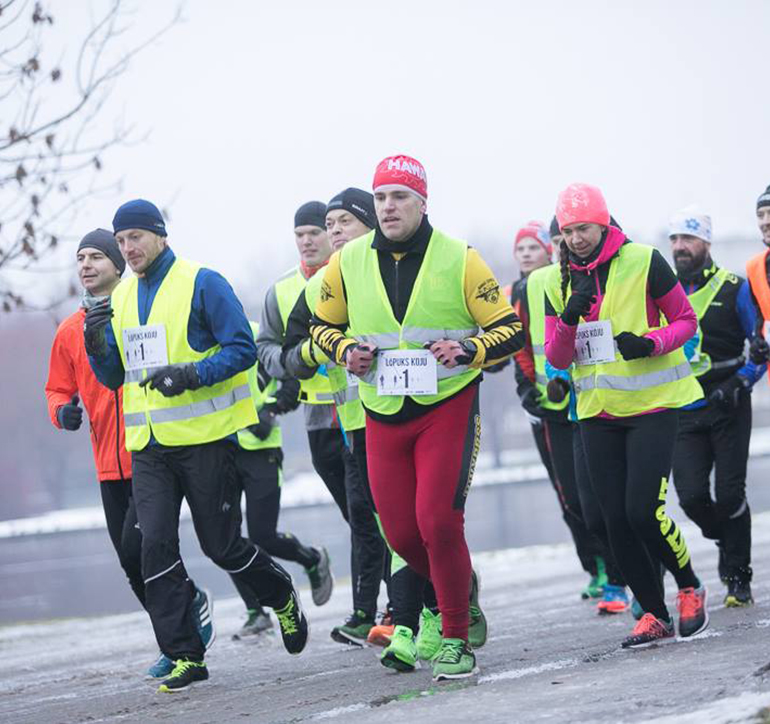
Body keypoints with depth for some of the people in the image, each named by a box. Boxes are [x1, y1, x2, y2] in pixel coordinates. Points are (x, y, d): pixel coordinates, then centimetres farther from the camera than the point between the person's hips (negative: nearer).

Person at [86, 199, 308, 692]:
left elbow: (242, 349, -10)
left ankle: (282, 596, 30)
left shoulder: (202, 283, -6)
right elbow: (114, 377, 15)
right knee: (156, 546, -7)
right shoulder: (121, 298, 13)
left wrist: (191, 374, -23)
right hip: (148, 447, 5)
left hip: (205, 436, -5)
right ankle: (185, 656, -2)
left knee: (221, 545, 0)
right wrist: (96, 344, -5)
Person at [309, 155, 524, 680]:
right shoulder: (349, 263, 2)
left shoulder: (459, 260, -6)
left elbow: (510, 329, -2)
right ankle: (460, 590, 33)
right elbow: (323, 324, 18)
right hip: (383, 416, 4)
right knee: (402, 535, 2)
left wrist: (470, 350, -20)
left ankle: (456, 642, -2)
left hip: (448, 407, -3)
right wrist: (345, 351, -3)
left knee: (438, 523, -15)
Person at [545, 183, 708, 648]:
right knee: (617, 521, 3)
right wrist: (570, 317, -15)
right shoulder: (559, 283, 6)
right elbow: (557, 357, 4)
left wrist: (649, 342, -19)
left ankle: (690, 588, 12)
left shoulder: (644, 262, -7)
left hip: (653, 404, -5)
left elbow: (686, 319, 0)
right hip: (598, 412, 5)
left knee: (644, 512, -14)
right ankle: (655, 616, 15)